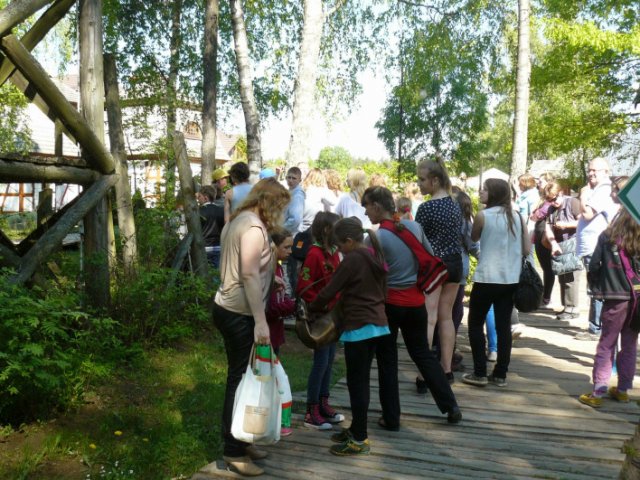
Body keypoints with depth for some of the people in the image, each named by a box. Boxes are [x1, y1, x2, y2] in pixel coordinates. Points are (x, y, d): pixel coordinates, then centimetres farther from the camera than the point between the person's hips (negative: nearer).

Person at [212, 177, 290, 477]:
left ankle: (236, 441, 28)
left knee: (239, 377, 16)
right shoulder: (254, 227, -17)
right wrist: (261, 321, -25)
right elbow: (249, 275, -24)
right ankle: (233, 451, 11)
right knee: (241, 379, -1)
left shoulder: (238, 220, 13)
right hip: (239, 314, -10)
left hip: (228, 308, 10)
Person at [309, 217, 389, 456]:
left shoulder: (352, 260, -14)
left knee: (356, 383, -1)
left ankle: (359, 439, 5)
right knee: (362, 380, 16)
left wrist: (310, 309, 3)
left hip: (359, 327, -9)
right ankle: (356, 429, 26)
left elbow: (329, 292, -11)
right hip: (377, 323, 9)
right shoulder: (375, 257, 11)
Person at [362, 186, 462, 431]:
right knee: (423, 354, 19)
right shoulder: (414, 226, 1)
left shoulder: (377, 237, -15)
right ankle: (451, 407, 23)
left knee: (387, 360, 9)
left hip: (388, 304, -5)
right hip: (415, 301, 5)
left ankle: (391, 418, 16)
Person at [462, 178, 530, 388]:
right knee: (504, 326, 9)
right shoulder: (518, 217, 5)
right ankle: (500, 375, 14)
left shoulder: (483, 216, -8)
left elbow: (474, 238, 9)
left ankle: (479, 374, 7)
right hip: (511, 279, 5)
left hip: (487, 278, -5)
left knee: (475, 324, 8)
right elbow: (526, 250, 5)